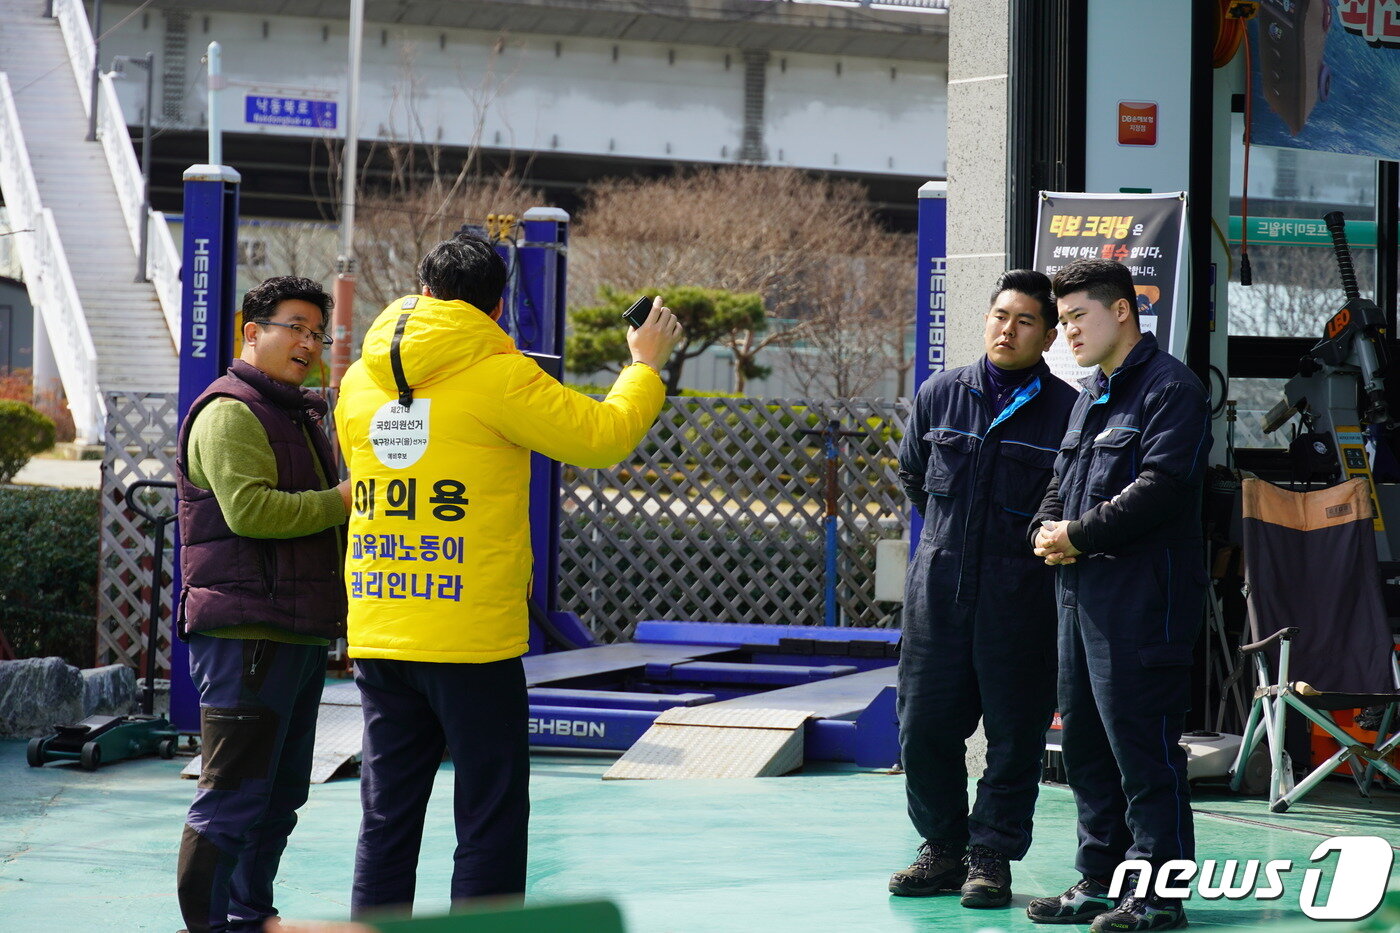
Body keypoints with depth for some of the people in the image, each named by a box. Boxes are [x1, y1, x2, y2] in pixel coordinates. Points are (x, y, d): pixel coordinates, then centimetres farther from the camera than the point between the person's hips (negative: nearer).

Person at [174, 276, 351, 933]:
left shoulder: (298, 414, 23)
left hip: (298, 633, 10)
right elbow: (249, 509, -23)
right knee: (235, 795, -11)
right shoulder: (230, 412, -9)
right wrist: (344, 500, -17)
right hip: (246, 634, -10)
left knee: (280, 796, 14)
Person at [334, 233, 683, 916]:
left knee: (386, 821, 11)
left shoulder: (360, 384, 8)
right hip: (473, 639, -5)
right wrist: (645, 366, 14)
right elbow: (603, 437, -5)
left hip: (377, 638, 5)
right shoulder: (498, 378, -10)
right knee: (490, 821, 3)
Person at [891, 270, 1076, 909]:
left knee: (1014, 735, 2)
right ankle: (944, 849, 19)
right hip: (939, 590, 4)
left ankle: (992, 856, 12)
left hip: (1022, 598, -3)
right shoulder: (939, 396, 7)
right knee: (925, 725, 6)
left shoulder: (1067, 411, -6)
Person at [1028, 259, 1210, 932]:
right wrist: (1046, 530, 3)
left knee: (1141, 745, -8)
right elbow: (1062, 481, 25)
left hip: (1142, 598, -10)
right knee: (1085, 745, 13)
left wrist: (1081, 535, -13)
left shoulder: (1171, 389, -9)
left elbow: (1160, 486, -19)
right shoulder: (1089, 396, 21)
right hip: (1080, 592, 10)